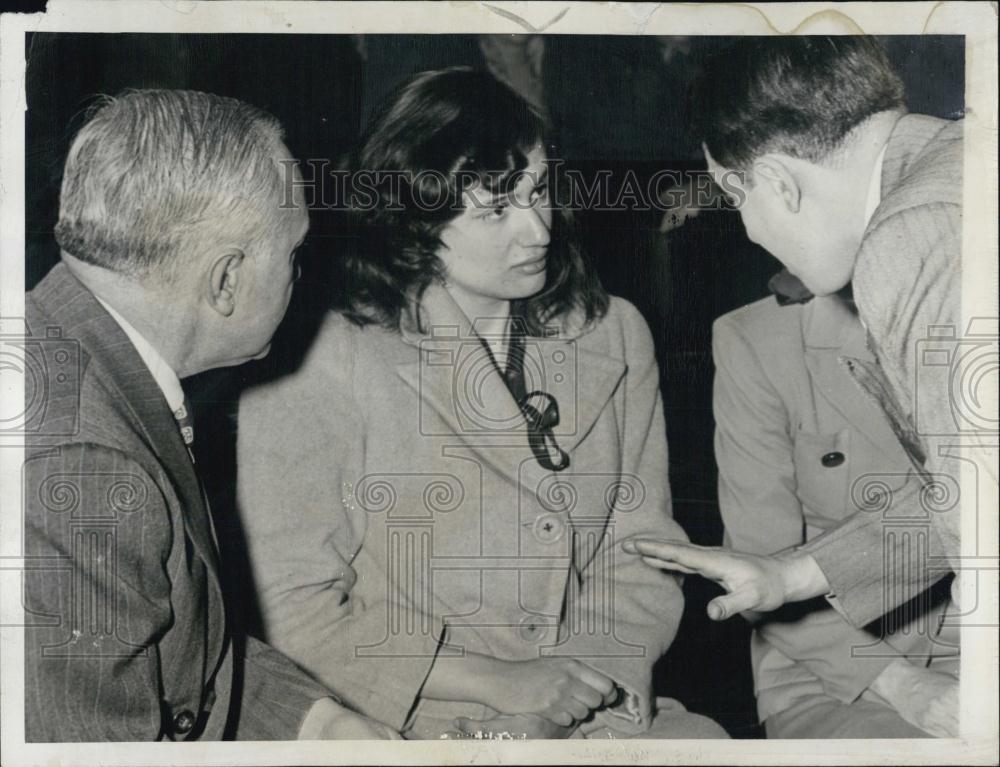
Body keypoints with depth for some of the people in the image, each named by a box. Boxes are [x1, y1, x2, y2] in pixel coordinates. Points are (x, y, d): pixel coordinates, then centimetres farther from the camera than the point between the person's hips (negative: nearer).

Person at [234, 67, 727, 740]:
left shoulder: (613, 337, 8)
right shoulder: (320, 364, -8)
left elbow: (641, 554, 9)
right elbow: (293, 608, -8)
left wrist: (574, 695, -8)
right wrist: (504, 683, -11)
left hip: (591, 712, 4)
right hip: (406, 724, -4)